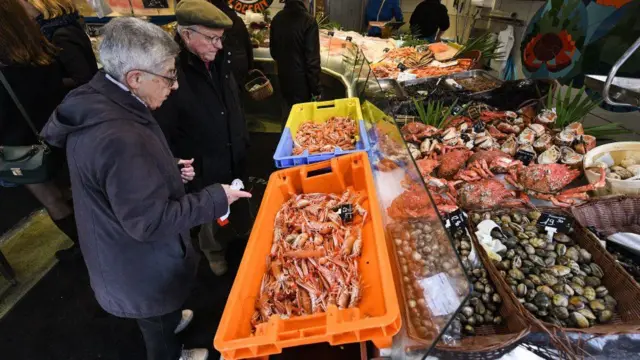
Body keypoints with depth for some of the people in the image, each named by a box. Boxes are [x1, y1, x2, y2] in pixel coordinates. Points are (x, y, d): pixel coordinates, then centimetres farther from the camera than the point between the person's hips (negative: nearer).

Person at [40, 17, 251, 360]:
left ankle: (171, 320, 65)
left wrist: (170, 169, -1)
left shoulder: (97, 101, -7)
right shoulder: (121, 138, -39)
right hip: (139, 262, -9)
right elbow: (149, 222, -32)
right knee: (157, 319, 24)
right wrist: (216, 198, -26)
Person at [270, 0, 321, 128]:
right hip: (301, 79, -6)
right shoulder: (308, 21, -18)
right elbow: (313, 59, -19)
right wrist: (316, 88, -12)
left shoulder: (277, 18, 1)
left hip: (284, 76, 6)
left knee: (288, 112, 22)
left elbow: (273, 50, 13)